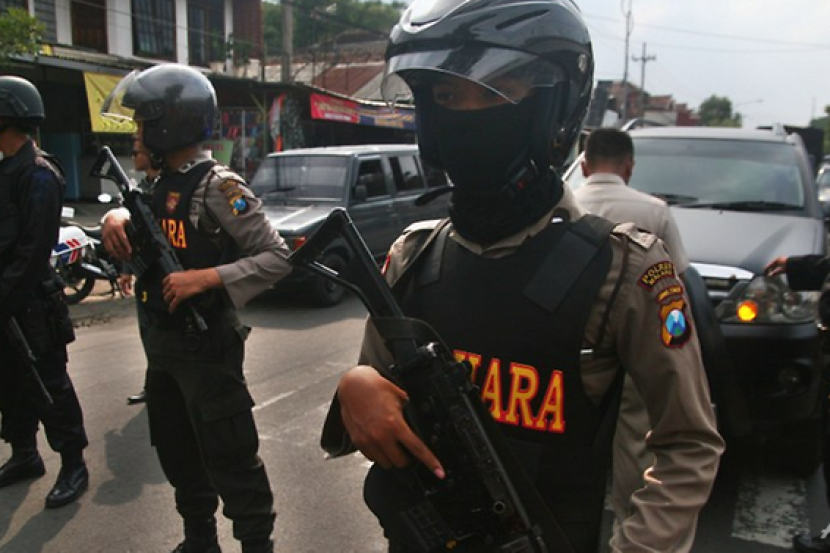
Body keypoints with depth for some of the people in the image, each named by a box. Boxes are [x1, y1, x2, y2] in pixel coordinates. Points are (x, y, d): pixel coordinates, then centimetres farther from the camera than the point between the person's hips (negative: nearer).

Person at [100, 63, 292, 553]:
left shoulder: (218, 186, -16)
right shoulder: (162, 182, 8)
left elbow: (278, 258, -19)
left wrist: (207, 277, -28)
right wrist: (118, 215, 1)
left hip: (205, 344, -9)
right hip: (161, 342, 9)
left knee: (228, 456, 0)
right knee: (177, 452, 20)